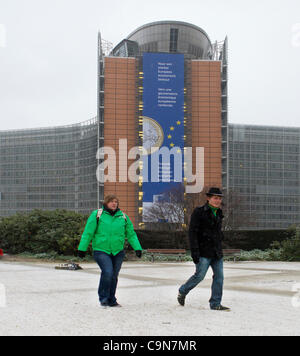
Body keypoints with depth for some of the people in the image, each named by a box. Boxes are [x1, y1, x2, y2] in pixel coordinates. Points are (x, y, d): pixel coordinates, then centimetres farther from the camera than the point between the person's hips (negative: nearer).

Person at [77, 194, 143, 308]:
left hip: (118, 252, 4)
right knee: (107, 272, -20)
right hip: (101, 251, -4)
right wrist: (82, 248, -4)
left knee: (114, 276, 8)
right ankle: (103, 298, -1)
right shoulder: (97, 215, -3)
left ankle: (111, 301, 23)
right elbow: (88, 233, -2)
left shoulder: (123, 216, 7)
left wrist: (137, 248, 2)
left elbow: (131, 234, 11)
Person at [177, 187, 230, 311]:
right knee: (199, 275, -6)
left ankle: (215, 304, 7)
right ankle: (182, 292, 19)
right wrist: (194, 251, -19)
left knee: (219, 276, 1)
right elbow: (192, 232, -13)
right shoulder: (199, 212, -8)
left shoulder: (218, 214, 15)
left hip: (216, 252, 7)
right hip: (204, 251, -7)